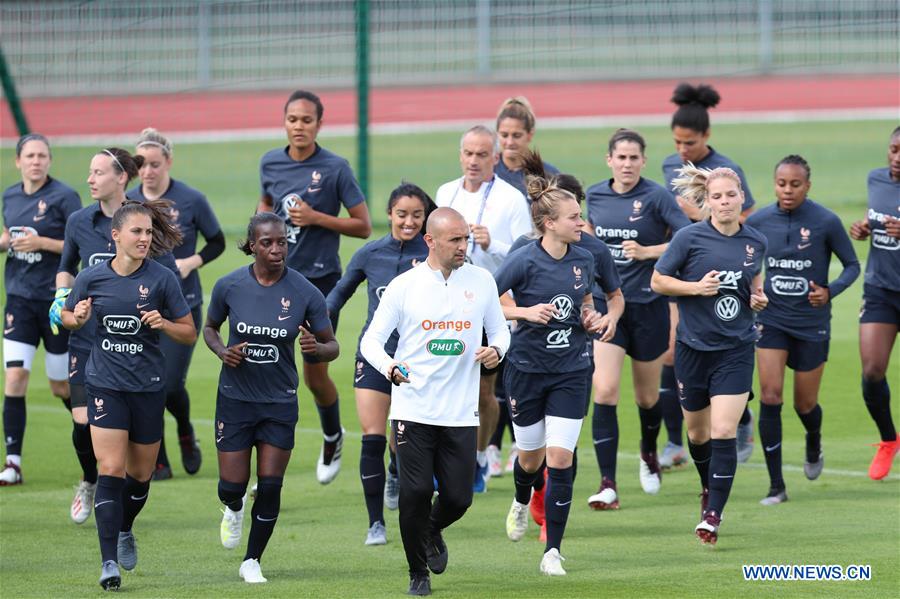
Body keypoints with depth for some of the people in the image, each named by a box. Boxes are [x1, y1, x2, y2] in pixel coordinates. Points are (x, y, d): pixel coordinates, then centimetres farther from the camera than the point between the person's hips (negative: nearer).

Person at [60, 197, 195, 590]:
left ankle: (124, 530, 42)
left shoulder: (162, 279, -6)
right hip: (105, 384, -1)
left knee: (141, 473, 12)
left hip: (148, 387, 1)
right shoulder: (91, 278, -3)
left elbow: (190, 334, 1)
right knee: (111, 470, -12)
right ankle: (109, 562, -13)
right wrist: (77, 319, -9)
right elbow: (66, 316, 14)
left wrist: (163, 323, -19)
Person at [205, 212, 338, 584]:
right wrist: (222, 352, -11)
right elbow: (210, 328, 9)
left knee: (270, 486, -2)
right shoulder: (229, 286, -8)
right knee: (232, 486, -2)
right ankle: (234, 509, 37)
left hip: (280, 401, 0)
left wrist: (316, 347, -25)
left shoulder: (305, 293, -10)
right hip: (235, 398, 0)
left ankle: (252, 561, 18)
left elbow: (331, 347, -1)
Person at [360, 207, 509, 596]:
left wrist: (496, 350, -8)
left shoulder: (481, 281, 5)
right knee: (415, 491, -9)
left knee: (458, 497, -1)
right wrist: (388, 366, -21)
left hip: (461, 413, 2)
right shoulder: (403, 286, -2)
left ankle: (433, 531, 35)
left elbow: (500, 330, 16)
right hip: (413, 410, -2)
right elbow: (371, 339, 0)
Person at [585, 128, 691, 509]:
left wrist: (647, 252, -23)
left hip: (647, 306, -2)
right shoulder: (595, 195, 3)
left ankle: (649, 453, 46)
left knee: (647, 395, 13)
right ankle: (607, 485, -13)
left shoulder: (656, 197, -10)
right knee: (604, 392, -13)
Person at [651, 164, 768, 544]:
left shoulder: (755, 242, 1)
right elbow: (658, 281, -2)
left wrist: (758, 297, -1)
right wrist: (696, 287, -17)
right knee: (697, 432, 14)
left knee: (724, 433, -11)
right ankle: (708, 487, 43)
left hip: (736, 349, 0)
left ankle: (713, 516, -6)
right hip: (694, 346, 0)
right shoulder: (690, 238, -9)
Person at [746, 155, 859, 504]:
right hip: (771, 319, 1)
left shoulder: (826, 222, -11)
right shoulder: (758, 222, -4)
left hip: (812, 323, -1)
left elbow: (852, 265, -2)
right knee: (770, 396, -12)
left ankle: (814, 445, 48)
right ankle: (776, 486, -6)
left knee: (805, 404, 9)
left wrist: (830, 292, -18)